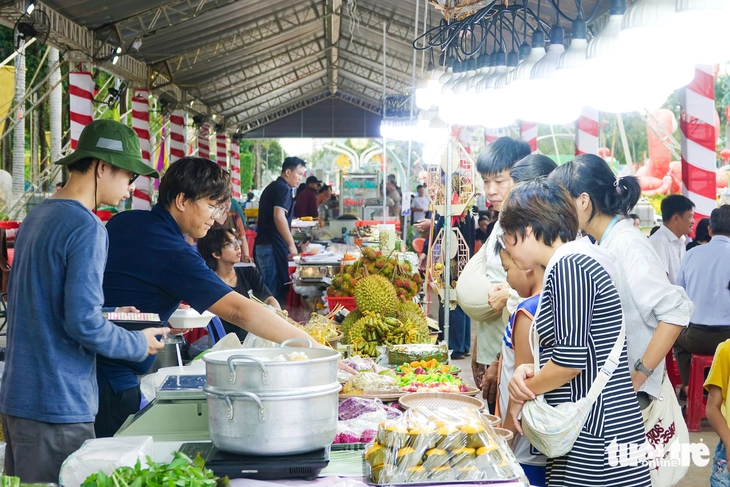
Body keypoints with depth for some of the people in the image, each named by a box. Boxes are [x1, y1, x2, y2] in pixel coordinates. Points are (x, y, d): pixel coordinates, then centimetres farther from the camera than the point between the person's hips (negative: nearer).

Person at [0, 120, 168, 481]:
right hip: (57, 406, -9)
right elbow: (83, 323, -22)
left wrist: (109, 315, 17)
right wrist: (139, 344, -6)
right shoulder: (86, 228, -17)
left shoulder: (36, 217, 12)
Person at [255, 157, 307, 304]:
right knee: (277, 290, -8)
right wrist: (291, 244, -20)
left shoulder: (272, 187, 20)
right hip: (273, 246, -10)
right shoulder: (284, 188, -10)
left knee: (267, 289, 12)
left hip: (262, 246, 10)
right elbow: (279, 216, -23)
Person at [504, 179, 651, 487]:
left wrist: (522, 393, -5)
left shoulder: (569, 265, -14)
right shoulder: (572, 263, 16)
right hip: (586, 430, 9)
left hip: (596, 435, -9)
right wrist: (530, 371, 1)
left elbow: (573, 358, -20)